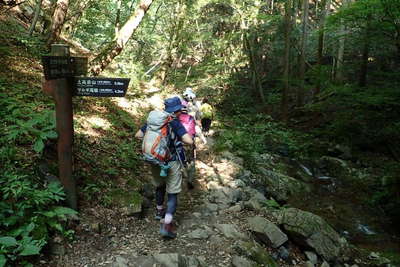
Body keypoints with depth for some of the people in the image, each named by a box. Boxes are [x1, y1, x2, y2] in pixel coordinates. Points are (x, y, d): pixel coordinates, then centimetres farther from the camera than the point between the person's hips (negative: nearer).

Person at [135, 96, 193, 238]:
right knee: (173, 193, 4)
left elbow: (138, 135, 5)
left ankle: (159, 210, 47)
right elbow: (189, 141, -25)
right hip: (172, 163, -5)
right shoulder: (176, 123, -14)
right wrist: (181, 137, -4)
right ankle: (166, 224, -6)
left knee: (159, 186, 29)